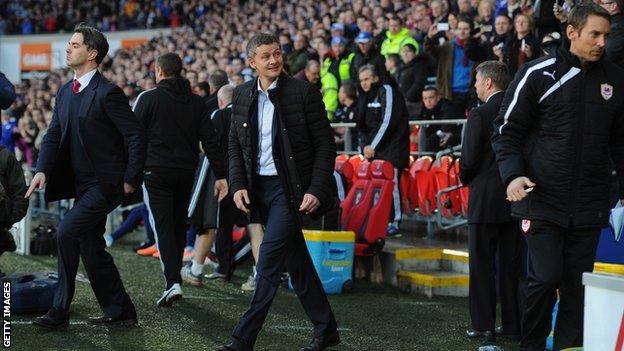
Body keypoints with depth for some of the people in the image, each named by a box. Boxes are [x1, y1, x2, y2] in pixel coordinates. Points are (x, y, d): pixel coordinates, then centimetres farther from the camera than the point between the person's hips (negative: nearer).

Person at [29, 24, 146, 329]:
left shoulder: (107, 93, -14)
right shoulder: (65, 92, 11)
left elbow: (136, 136, -14)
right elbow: (54, 135, 11)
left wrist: (130, 179, -14)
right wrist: (42, 170, -5)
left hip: (106, 183, -9)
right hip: (83, 184, 9)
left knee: (67, 232, -18)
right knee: (91, 247, 10)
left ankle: (60, 310, -7)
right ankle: (120, 311, 22)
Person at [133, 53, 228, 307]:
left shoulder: (148, 98, -4)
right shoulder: (196, 102, 7)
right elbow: (210, 141, 3)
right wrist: (220, 176, 4)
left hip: (156, 173, -4)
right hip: (186, 173, 4)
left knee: (162, 228, -7)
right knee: (179, 225, 16)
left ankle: (172, 282, -20)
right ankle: (174, 276, 25)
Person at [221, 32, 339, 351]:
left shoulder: (303, 93, -9)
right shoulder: (242, 96, 6)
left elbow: (325, 145, -8)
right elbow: (235, 145, 13)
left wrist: (316, 191, -15)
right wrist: (238, 185, 0)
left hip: (291, 188, -6)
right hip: (259, 188, 6)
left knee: (269, 258, -12)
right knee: (295, 261, 12)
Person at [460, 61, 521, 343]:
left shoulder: (480, 114, -13)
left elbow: (469, 159, -14)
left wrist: (465, 179, 6)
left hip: (485, 200, -5)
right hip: (515, 200, 5)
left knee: (482, 265, 3)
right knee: (511, 264, 12)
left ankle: (483, 325, 3)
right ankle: (513, 325, 15)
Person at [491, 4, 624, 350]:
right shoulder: (538, 74, -3)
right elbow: (506, 131, 0)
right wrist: (512, 175, -15)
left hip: (589, 205, 4)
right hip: (542, 200, -3)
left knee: (577, 285, 5)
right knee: (545, 278, -8)